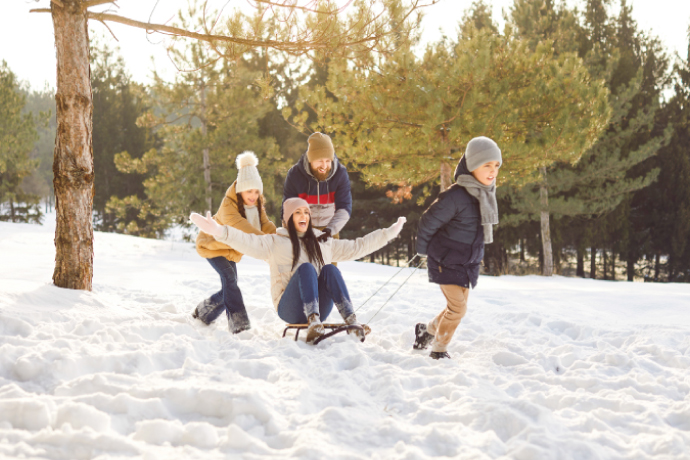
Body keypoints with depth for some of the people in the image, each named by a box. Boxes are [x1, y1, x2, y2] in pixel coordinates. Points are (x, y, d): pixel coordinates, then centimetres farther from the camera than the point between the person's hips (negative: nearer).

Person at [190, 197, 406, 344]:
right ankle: (313, 323, -45)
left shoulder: (323, 243, 22)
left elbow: (356, 247, 28)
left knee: (330, 269, -22)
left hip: (320, 309, 3)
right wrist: (219, 231, -26)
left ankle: (351, 321, -38)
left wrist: (389, 233, 26)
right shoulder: (275, 242, 8)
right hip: (291, 309, -3)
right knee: (306, 268, -28)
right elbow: (249, 243, -9)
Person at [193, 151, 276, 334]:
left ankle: (202, 313, 32)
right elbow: (241, 227, -45)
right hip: (212, 245, -7)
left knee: (228, 291, 7)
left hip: (230, 250, 7)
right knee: (229, 278, -27)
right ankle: (239, 325, -31)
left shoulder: (256, 204, -8)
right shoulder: (228, 205, -33)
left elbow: (266, 226, -18)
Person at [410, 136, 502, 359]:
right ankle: (438, 350, 10)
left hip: (469, 262, 8)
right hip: (447, 261, -8)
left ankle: (427, 330, 40)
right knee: (457, 308, -10)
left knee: (458, 306, 15)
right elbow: (428, 222, -15)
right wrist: (421, 252, -2)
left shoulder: (486, 194, -1)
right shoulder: (456, 196, -26)